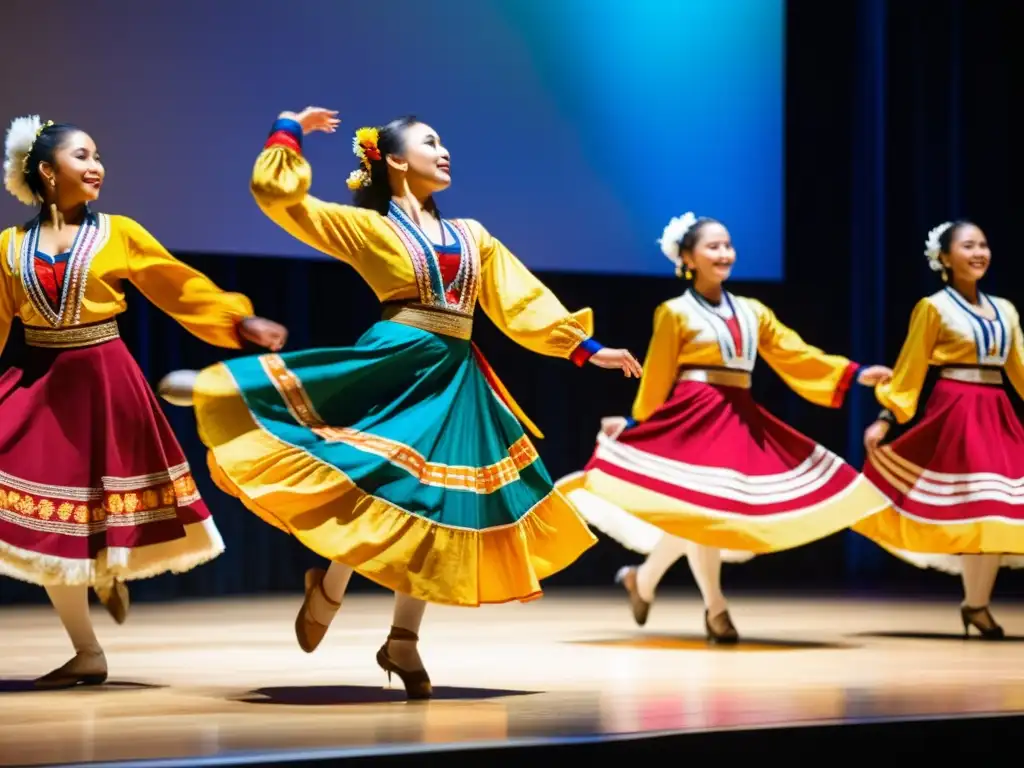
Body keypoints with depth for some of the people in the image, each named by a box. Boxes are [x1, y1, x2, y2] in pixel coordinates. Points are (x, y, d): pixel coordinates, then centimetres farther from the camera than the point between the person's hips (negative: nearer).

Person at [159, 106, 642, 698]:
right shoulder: (366, 226, 3)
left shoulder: (471, 235, 17)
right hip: (393, 365, -5)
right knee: (377, 487, -13)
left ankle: (403, 641, 12)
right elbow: (279, 196, -3)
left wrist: (585, 347, 11)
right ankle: (329, 590, 14)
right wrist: (289, 132, 4)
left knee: (436, 503, 4)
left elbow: (523, 300, 16)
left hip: (456, 380, 5)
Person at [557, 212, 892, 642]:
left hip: (739, 421, 6)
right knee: (700, 508, -9)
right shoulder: (675, 313, -2)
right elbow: (657, 378, 0)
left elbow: (796, 355, 7)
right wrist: (633, 424, -2)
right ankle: (715, 608, 4)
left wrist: (855, 375, -1)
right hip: (695, 417, -6)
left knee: (702, 513, 4)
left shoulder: (752, 311, 12)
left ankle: (643, 580, 23)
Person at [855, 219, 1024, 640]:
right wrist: (886, 418, -8)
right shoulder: (934, 308, -2)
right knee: (978, 509, -10)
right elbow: (909, 371, -1)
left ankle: (977, 604, 12)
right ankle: (975, 604, 3)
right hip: (956, 412, -6)